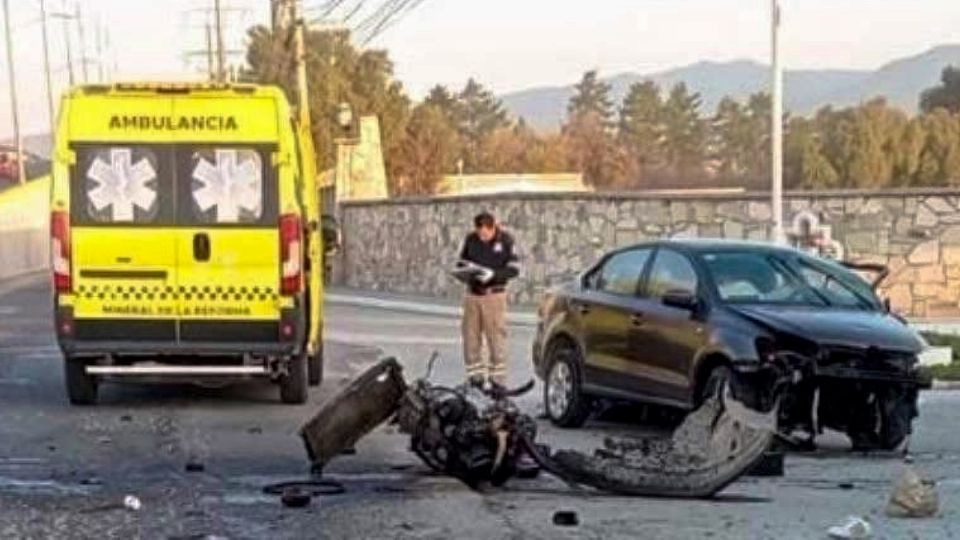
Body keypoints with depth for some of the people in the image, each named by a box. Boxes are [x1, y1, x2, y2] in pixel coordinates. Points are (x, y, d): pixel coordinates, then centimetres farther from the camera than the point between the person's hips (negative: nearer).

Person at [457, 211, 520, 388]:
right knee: (471, 336, 5)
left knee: (496, 337, -4)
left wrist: (493, 274, -21)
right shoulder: (470, 239, 3)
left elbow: (514, 269, -6)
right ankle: (475, 376, 14)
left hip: (494, 294, -4)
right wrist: (468, 269, -10)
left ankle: (498, 378, 1)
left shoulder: (505, 240, -6)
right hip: (472, 294, 4)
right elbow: (461, 262, 14)